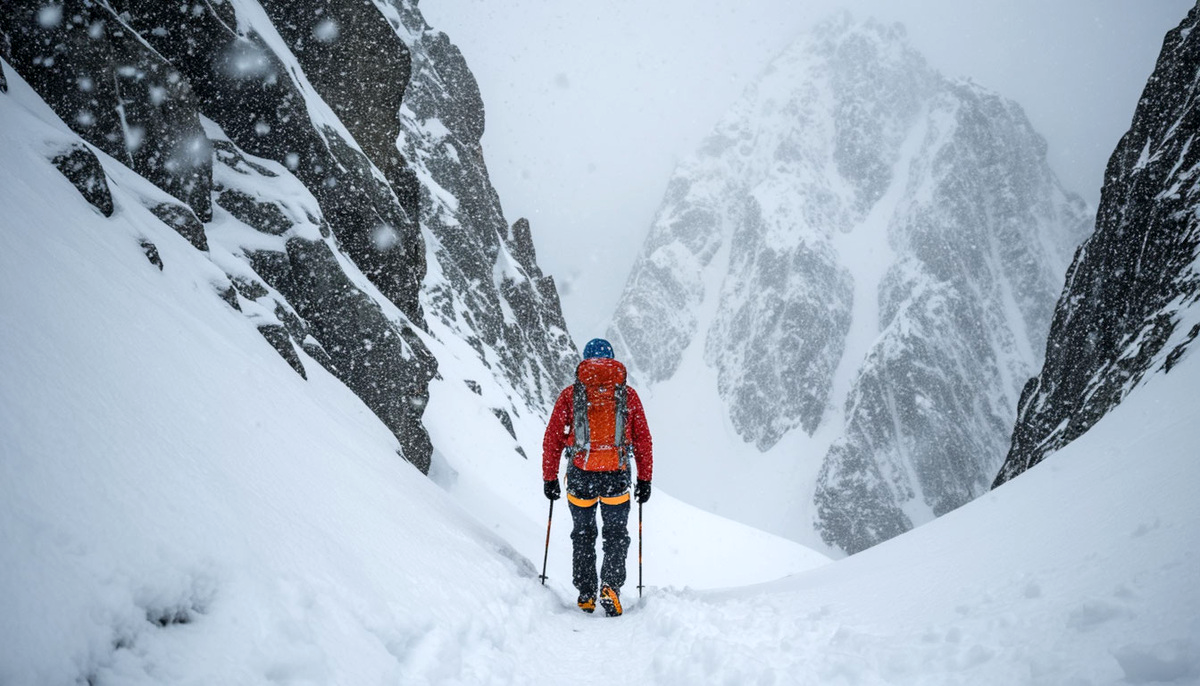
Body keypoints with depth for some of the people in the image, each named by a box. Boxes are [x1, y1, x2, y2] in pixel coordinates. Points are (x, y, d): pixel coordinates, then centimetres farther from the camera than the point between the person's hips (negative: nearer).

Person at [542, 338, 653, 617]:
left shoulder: (570, 394, 3)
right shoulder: (628, 395, 5)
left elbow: (552, 440, 3)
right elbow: (643, 441, 6)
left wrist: (550, 478, 11)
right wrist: (645, 480, 12)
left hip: (580, 475, 0)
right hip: (616, 477, 0)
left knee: (583, 534, 17)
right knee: (616, 534, 14)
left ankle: (586, 595, 19)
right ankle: (610, 587, -4)